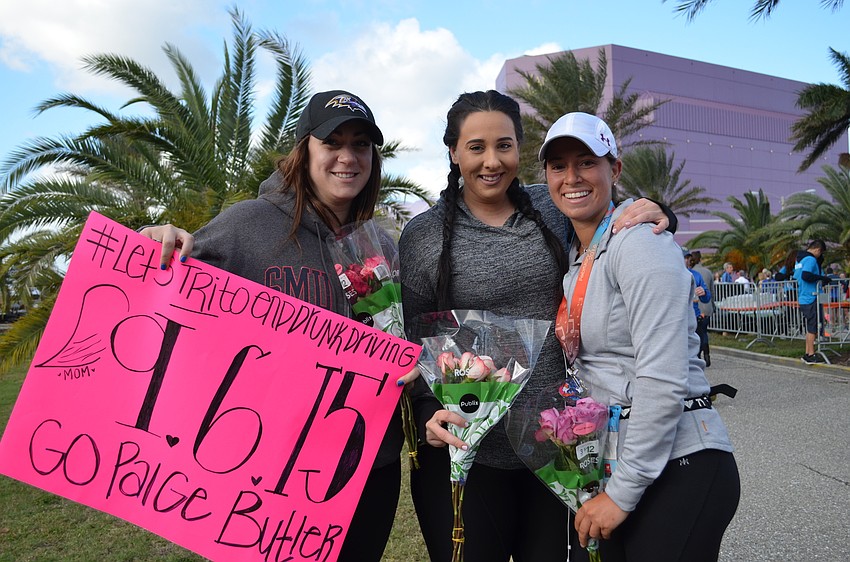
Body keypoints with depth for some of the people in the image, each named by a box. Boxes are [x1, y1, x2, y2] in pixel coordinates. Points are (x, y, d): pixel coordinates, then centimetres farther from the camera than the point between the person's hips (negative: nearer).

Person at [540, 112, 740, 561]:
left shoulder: (640, 242, -15)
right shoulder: (574, 256, 10)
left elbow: (663, 380, -21)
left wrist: (622, 491, -17)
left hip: (679, 467, -7)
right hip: (617, 464, 8)